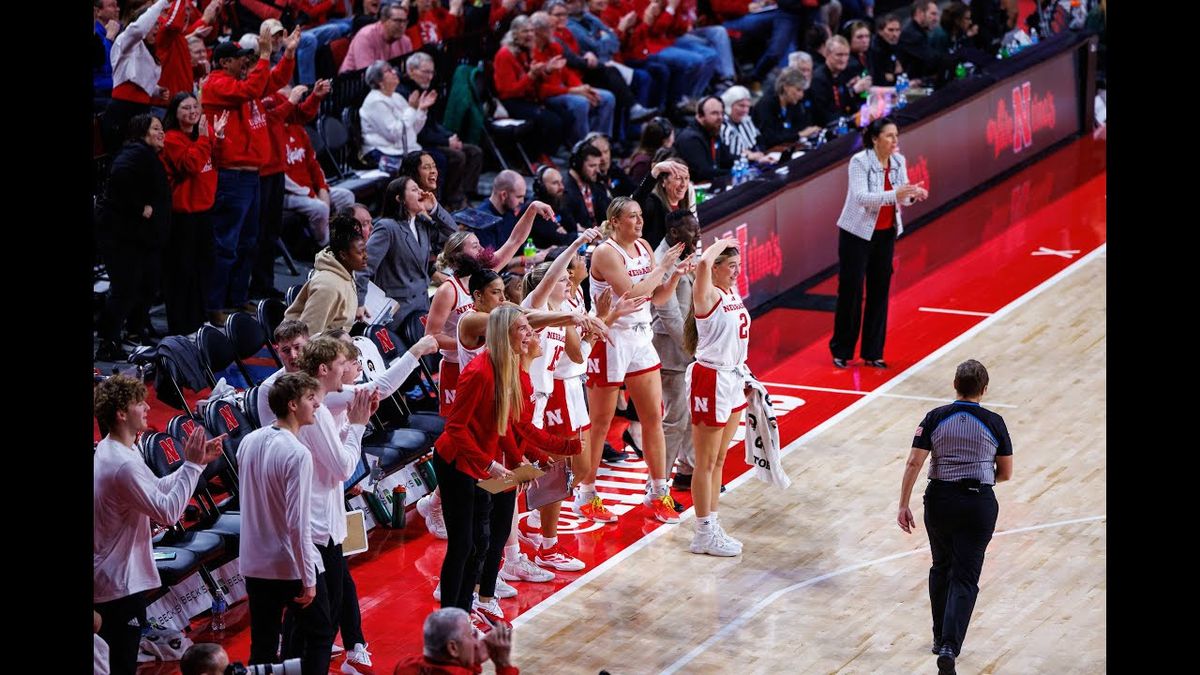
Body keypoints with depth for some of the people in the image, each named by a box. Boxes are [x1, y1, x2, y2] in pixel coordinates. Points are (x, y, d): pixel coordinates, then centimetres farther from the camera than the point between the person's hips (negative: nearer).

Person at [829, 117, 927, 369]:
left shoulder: (899, 161, -2)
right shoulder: (859, 161, -19)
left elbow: (901, 197, 1)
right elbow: (861, 196, -29)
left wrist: (913, 194, -22)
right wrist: (894, 194, -40)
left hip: (886, 233, 5)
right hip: (857, 233, -5)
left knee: (880, 291, 7)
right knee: (851, 291, 0)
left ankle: (873, 353, 16)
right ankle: (841, 351, 14)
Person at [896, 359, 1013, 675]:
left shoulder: (935, 418, -3)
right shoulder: (994, 423, -4)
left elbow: (914, 463, -8)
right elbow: (1006, 473, 4)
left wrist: (904, 505, -3)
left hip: (940, 501, 2)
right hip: (979, 504, -2)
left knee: (941, 568, 23)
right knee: (965, 578, 0)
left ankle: (940, 638, 29)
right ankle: (950, 647, -17)